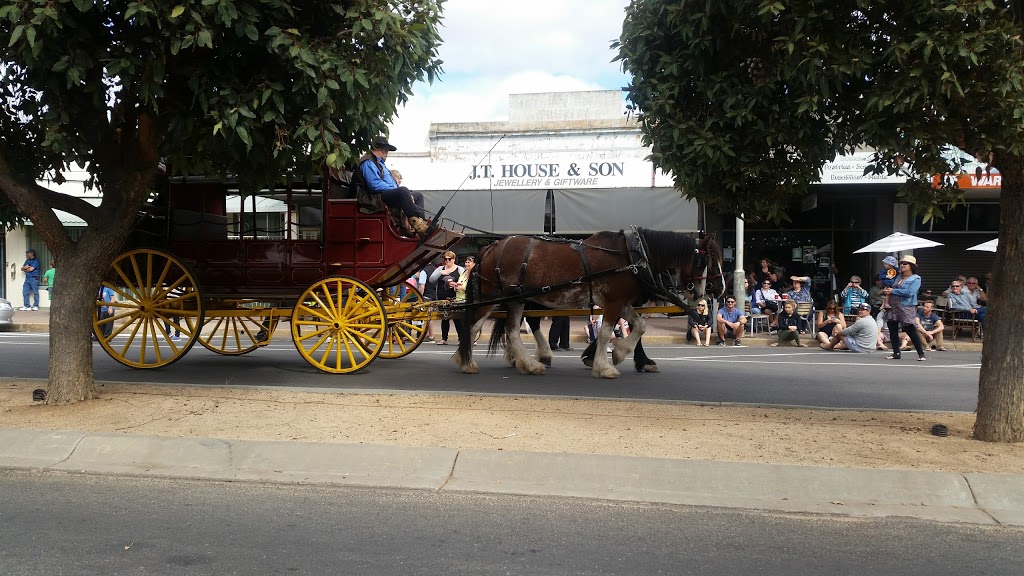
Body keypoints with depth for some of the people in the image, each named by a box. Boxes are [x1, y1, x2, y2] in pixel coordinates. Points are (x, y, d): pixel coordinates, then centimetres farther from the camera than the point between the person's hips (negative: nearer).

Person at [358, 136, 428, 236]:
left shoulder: (379, 162, 25)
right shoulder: (368, 162, -8)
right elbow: (375, 185, -21)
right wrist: (395, 189, -19)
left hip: (390, 193, 11)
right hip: (379, 197, -11)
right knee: (403, 191, -34)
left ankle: (421, 223, -8)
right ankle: (417, 224, -43)